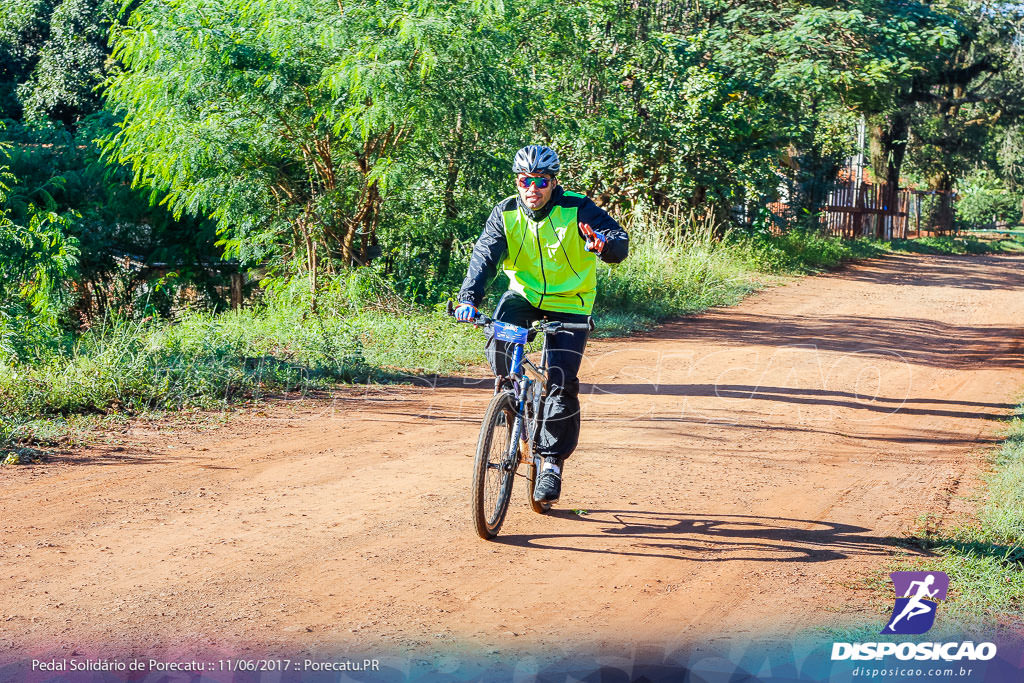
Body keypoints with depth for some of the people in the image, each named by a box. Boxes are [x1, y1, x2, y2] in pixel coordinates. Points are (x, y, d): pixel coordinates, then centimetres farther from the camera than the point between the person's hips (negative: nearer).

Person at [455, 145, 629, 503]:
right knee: (499, 336, -30)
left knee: (563, 383, -12)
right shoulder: (506, 213, -9)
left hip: (568, 303, -2)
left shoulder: (577, 210, -16)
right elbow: (485, 255, -19)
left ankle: (551, 461, 2)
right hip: (525, 294, 2)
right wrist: (469, 297, -36)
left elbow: (620, 243, -24)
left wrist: (603, 244, -49)